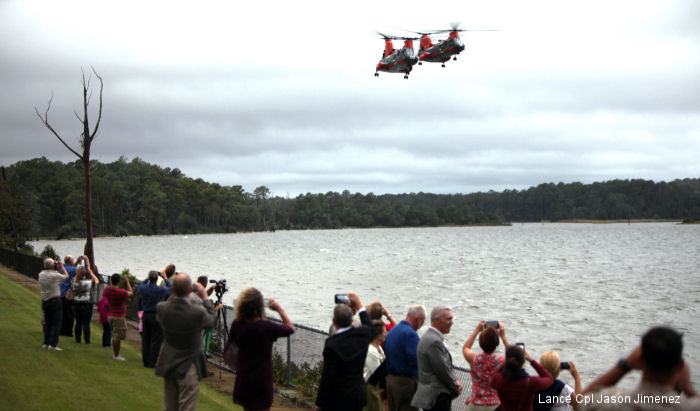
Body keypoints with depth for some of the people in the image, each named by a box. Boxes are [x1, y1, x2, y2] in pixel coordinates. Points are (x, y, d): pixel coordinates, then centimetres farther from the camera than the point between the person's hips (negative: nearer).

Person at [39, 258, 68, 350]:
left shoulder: (41, 274, 1)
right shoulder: (55, 275, -18)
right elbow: (66, 276, -1)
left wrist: (57, 269, 17)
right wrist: (61, 267, 10)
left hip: (44, 301, 7)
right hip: (55, 301, -7)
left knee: (47, 323, 16)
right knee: (56, 324, -1)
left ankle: (46, 343, 17)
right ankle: (53, 344, -6)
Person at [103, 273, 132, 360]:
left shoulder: (107, 289, -2)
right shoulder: (121, 292, -22)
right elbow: (131, 293, -1)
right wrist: (127, 282, 7)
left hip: (110, 316, 8)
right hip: (119, 317, -8)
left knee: (115, 336, 16)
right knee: (117, 337, -1)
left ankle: (115, 354, 23)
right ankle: (117, 356, 4)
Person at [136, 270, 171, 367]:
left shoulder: (143, 289, -4)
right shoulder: (160, 290, -15)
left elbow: (139, 287, 23)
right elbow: (170, 290, 6)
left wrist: (148, 279, 25)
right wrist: (165, 279, 14)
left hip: (145, 315, 5)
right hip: (156, 316, -5)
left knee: (145, 339, 12)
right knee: (156, 340, 1)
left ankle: (145, 361, 16)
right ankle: (152, 362, -1)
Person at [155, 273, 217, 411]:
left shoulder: (161, 308, -15)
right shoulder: (198, 312, -26)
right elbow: (212, 320, -4)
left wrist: (174, 294, 9)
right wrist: (204, 297, 5)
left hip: (168, 366, 4)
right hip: (188, 368, -4)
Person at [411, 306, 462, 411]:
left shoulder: (430, 337, 13)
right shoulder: (434, 342, -21)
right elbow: (443, 371, -18)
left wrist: (455, 382, 6)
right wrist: (456, 387, -3)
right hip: (437, 398, -10)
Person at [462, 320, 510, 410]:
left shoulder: (473, 359, -12)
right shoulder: (502, 361, -14)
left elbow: (465, 348, 14)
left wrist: (476, 330, 16)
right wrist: (503, 336, 12)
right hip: (495, 405, -1)